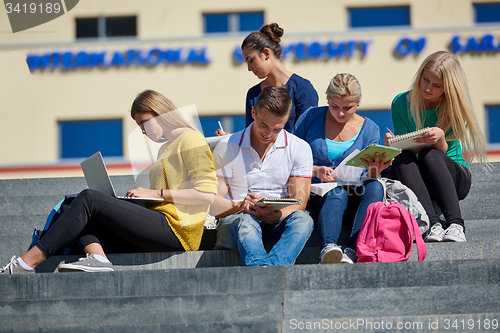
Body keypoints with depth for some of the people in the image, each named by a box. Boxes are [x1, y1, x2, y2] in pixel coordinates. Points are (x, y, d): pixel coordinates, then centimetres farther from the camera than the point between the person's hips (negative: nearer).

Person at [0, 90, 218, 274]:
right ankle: (97, 258, -31)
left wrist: (156, 193, -11)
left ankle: (25, 264, -25)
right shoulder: (165, 149, 30)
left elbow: (207, 194, -12)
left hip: (174, 230, -9)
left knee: (88, 199, -17)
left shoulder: (190, 139, 0)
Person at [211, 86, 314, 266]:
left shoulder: (299, 148, 6)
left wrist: (275, 216, -24)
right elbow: (213, 204, -1)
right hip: (235, 222, -1)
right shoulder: (227, 147, 2)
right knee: (246, 223, -37)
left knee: (303, 219, -32)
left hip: (277, 225, 2)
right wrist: (240, 206, -23)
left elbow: (299, 204, -1)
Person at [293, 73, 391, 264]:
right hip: (315, 191, -2)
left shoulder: (369, 129, 9)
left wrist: (376, 171, -20)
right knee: (337, 195, -37)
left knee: (375, 187, -32)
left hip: (354, 192, 2)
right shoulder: (311, 117, 6)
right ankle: (328, 248, -64)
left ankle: (351, 252, -52)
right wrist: (315, 170, -13)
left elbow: (368, 179, 5)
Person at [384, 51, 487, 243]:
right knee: (402, 158, -32)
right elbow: (403, 147, -2)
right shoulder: (401, 104, -1)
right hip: (415, 183, 1)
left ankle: (455, 224, -47)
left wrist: (440, 138, -34)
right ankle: (433, 224, -48)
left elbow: (445, 151, -11)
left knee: (430, 155, -33)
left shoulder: (456, 107, -4)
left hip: (454, 179, -1)